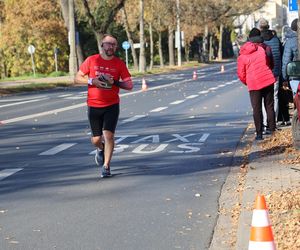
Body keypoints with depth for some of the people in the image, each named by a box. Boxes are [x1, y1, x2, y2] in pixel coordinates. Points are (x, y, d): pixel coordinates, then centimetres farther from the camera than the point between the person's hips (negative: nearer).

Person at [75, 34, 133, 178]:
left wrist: (114, 82, -16)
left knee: (108, 135, -14)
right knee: (96, 140, 5)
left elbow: (129, 85, -1)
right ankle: (101, 149, 42)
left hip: (112, 106, -1)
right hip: (94, 106, 1)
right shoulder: (91, 60, 0)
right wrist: (92, 81, -14)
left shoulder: (119, 63, 0)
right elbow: (77, 78, 3)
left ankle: (106, 166, -1)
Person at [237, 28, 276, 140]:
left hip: (253, 84, -2)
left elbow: (241, 74, 2)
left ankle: (259, 133, 0)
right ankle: (272, 130, 13)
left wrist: (247, 83, 20)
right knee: (269, 106, 12)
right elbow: (272, 63, 17)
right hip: (268, 80, 2)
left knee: (256, 109, 3)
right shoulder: (264, 48, 6)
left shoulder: (242, 56, 2)